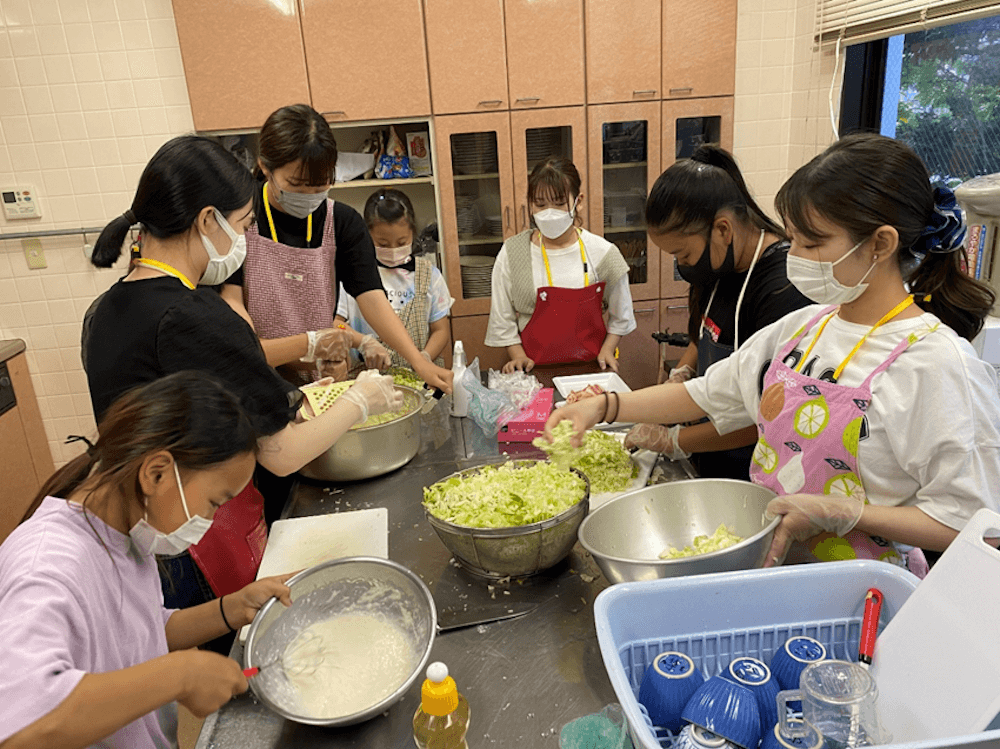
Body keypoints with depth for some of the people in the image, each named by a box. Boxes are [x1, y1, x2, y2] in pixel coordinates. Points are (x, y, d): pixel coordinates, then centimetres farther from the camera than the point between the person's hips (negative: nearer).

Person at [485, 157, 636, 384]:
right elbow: (502, 320, 6)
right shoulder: (511, 254, 0)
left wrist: (607, 350, 1)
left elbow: (620, 316, 11)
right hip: (535, 370, 0)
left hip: (590, 367, 1)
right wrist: (519, 357, -2)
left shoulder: (602, 253, 1)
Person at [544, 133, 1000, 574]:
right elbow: (706, 393, 14)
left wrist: (837, 511, -20)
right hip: (769, 565, 6)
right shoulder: (803, 327, 7)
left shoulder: (936, 362, -14)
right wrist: (603, 407, 4)